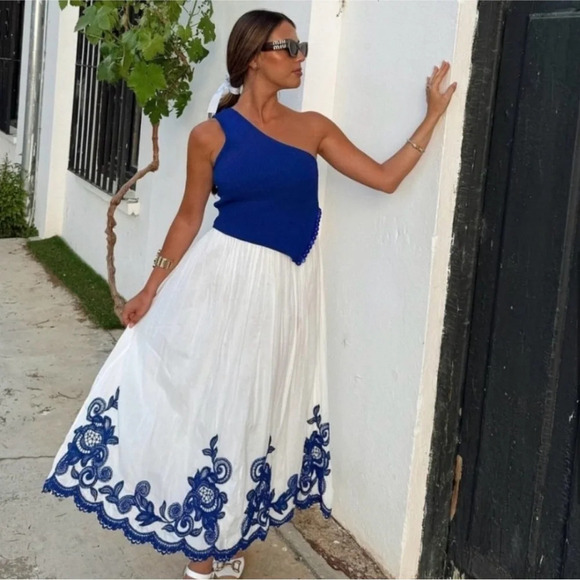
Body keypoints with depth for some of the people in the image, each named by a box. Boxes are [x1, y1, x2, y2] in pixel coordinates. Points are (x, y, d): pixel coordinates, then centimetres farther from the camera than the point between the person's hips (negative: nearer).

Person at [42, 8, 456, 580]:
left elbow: (385, 177, 3)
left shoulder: (314, 128, 4)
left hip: (288, 289, 3)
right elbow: (188, 218, 1)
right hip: (225, 278, -3)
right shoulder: (211, 135, -4)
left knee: (258, 407, 12)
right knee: (209, 399, 4)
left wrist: (434, 114, 0)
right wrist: (152, 289, -2)